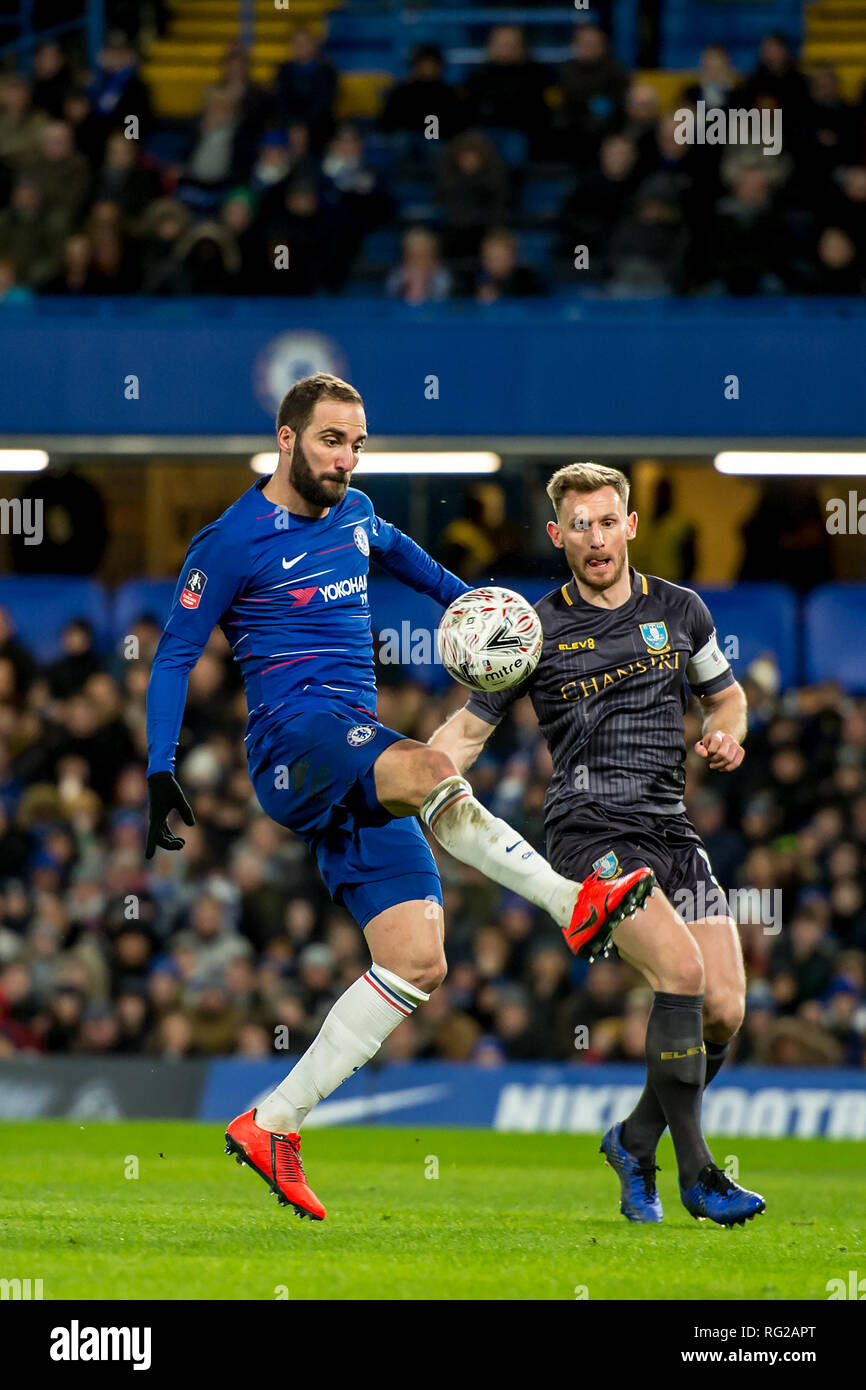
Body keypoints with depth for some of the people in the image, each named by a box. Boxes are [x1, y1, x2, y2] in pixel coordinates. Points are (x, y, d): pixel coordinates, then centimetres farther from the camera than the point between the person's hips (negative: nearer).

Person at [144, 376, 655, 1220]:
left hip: (355, 781, 7)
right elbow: (175, 653, 0)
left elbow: (392, 548, 42)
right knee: (431, 772, -38)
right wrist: (161, 770, -7)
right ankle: (572, 904, -42)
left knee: (416, 961, -7)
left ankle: (271, 1126, -3)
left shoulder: (353, 513, 18)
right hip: (293, 735, -7)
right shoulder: (232, 541, -2)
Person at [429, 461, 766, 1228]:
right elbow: (468, 729, 7)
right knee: (682, 969, -26)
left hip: (673, 829, 5)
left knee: (724, 1009, -6)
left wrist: (724, 735, 1)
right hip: (592, 828, -5)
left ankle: (636, 1141, 19)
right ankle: (696, 1169, -17)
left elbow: (727, 695, 24)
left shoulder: (679, 610, 9)